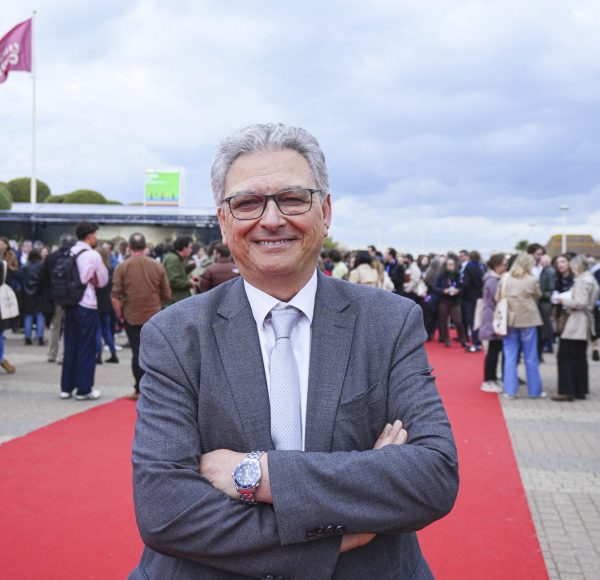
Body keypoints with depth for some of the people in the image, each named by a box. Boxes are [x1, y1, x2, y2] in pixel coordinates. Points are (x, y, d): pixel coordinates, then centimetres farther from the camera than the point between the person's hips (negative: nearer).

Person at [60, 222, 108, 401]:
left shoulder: (69, 254, 6)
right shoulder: (93, 255, -11)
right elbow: (103, 281, -2)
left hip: (70, 304, 6)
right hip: (87, 306, -6)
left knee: (70, 347, 12)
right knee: (86, 348, 1)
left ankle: (66, 387, 16)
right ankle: (84, 390, 4)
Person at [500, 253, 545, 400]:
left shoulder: (505, 279, -2)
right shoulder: (531, 280, -9)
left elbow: (498, 298, 3)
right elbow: (538, 296, 4)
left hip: (509, 320, 2)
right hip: (527, 320, -2)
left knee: (510, 357, 7)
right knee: (531, 357, 8)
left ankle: (510, 390, 6)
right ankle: (534, 390, 15)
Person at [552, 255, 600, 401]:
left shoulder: (581, 281, -14)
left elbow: (581, 302, -22)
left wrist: (564, 301, -9)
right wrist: (568, 301, 17)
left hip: (575, 323, -10)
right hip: (585, 324, 10)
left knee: (564, 356, -7)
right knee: (579, 357, 14)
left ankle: (566, 391, -8)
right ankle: (580, 390, 17)